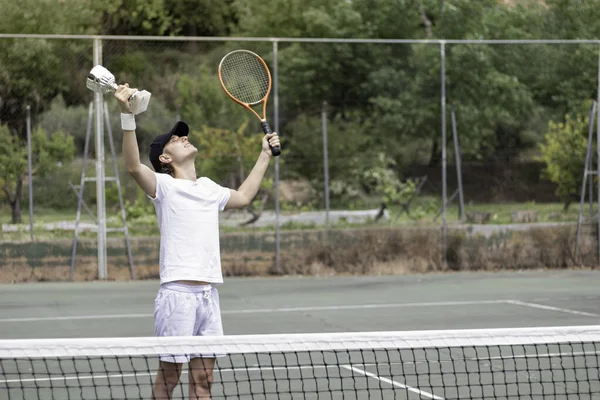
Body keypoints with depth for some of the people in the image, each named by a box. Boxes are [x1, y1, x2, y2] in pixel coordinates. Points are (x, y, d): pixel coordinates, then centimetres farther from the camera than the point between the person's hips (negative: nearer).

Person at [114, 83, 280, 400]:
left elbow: (243, 196, 37)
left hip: (208, 293, 6)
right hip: (177, 293, -6)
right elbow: (133, 166, -20)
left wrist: (265, 155, 40)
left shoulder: (208, 188, 20)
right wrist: (127, 115, -30)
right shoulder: (163, 186, -1)